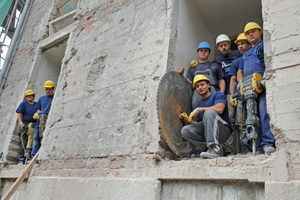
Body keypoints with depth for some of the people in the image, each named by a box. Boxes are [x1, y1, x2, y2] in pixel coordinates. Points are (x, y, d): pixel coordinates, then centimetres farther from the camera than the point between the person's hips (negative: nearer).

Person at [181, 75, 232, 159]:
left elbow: (219, 109, -21)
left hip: (224, 130, -5)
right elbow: (197, 123, 18)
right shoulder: (199, 104, 18)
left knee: (209, 112, -32)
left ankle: (214, 149, -37)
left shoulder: (217, 95, 1)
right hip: (207, 132, 6)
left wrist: (199, 109, -14)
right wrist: (189, 120, -3)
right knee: (185, 130, -11)